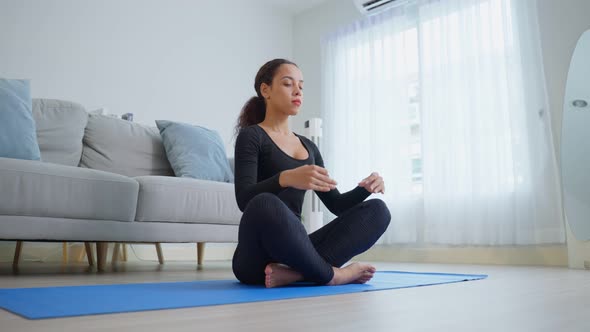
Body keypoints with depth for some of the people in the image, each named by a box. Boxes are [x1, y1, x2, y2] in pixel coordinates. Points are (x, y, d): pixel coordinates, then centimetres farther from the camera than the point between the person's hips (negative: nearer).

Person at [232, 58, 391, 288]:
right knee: (266, 204, -40)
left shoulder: (309, 147, 18)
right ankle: (330, 274, -18)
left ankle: (295, 272, -25)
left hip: (295, 249, 7)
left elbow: (336, 204, 16)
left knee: (377, 210, -10)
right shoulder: (251, 136, -2)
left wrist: (365, 188, -5)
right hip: (258, 260, -6)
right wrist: (286, 178, -38)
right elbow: (244, 198, -18)